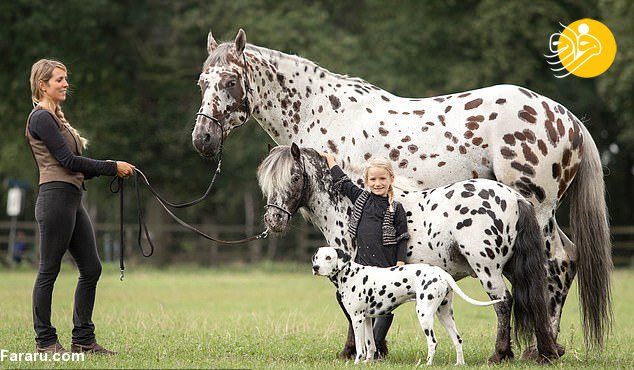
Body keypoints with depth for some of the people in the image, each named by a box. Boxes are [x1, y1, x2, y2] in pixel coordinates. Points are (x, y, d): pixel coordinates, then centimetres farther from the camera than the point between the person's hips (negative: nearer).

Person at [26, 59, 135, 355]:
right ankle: (45, 341, 4)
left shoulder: (55, 118, 21)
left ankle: (83, 339, 14)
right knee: (49, 271, -2)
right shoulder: (41, 118, -10)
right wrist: (113, 167, -11)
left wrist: (112, 168, 6)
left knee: (91, 268, 9)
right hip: (55, 199, -10)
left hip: (72, 200, 10)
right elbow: (68, 160, -15)